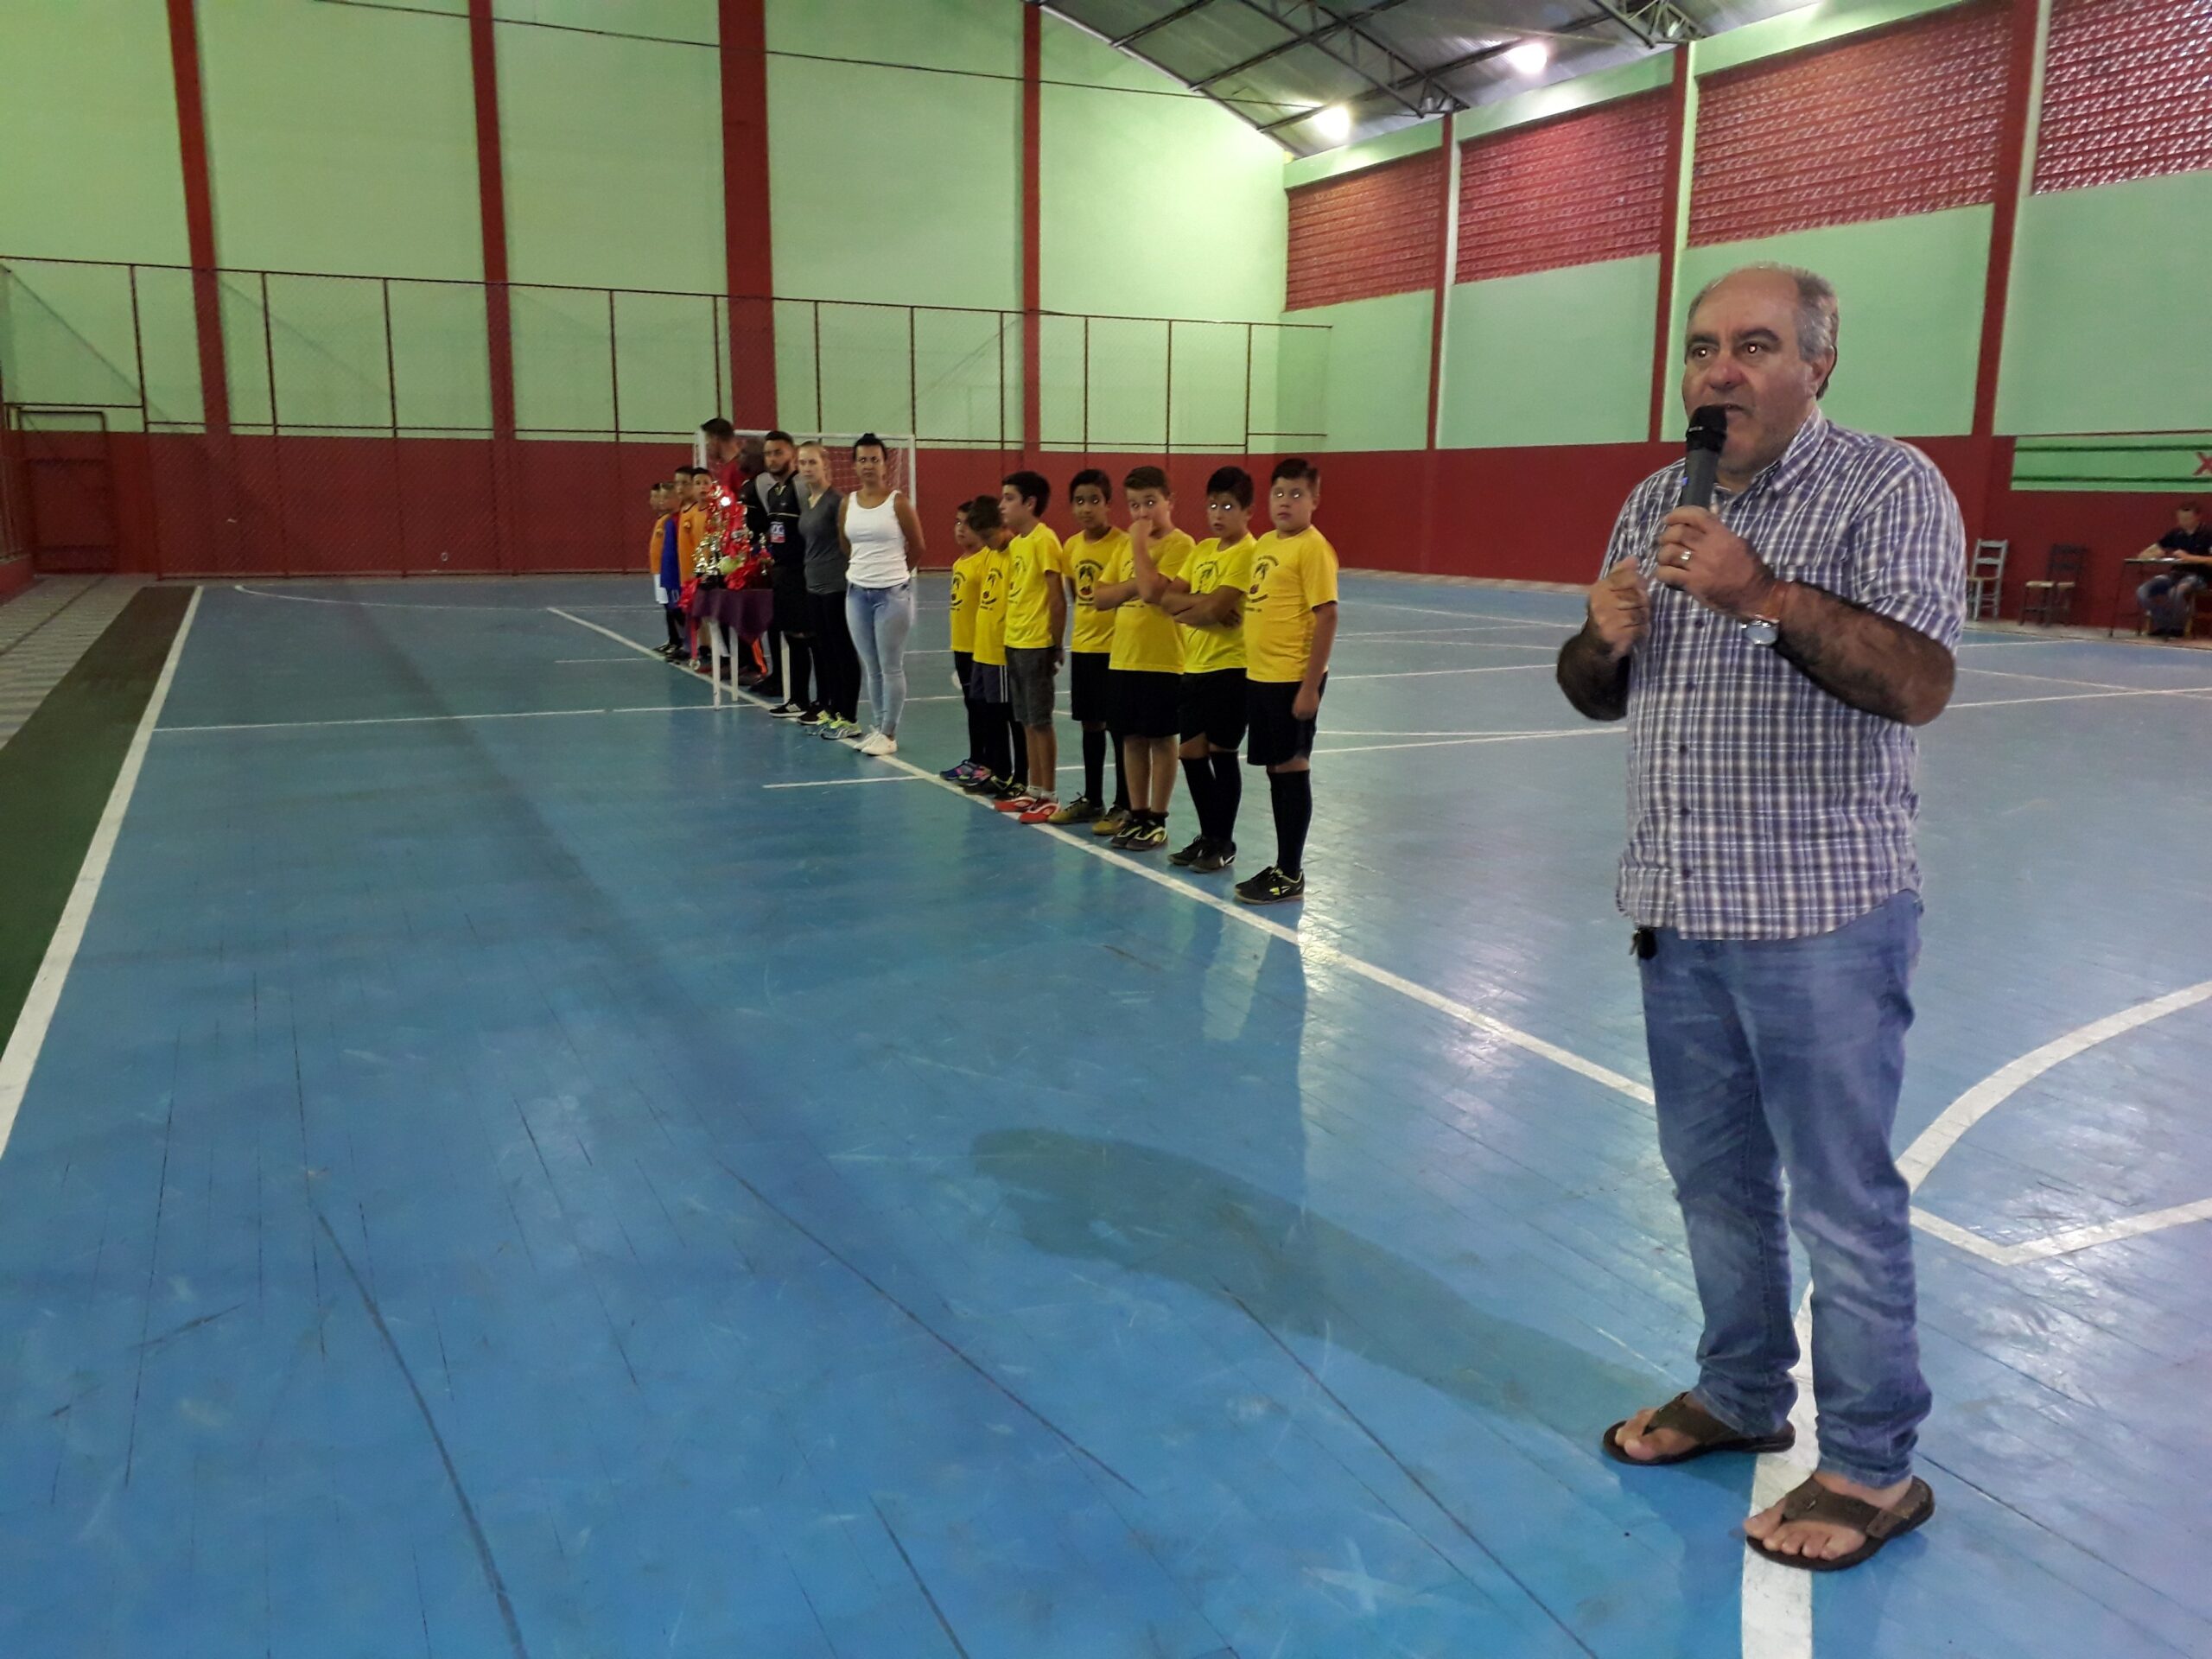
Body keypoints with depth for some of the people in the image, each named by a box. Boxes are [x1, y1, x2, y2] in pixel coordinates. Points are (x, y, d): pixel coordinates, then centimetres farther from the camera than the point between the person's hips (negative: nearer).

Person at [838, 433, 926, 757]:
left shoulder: (898, 502, -8)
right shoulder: (847, 504, 5)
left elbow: (918, 548, 0)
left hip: (892, 594, -5)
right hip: (857, 593, 5)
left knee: (891, 667, 0)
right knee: (870, 667, 11)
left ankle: (888, 734, 7)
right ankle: (875, 728, 20)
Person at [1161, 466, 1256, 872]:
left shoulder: (1248, 552, -12)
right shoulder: (1202, 549, 12)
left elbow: (1213, 607, -21)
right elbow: (1168, 599, 4)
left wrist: (1188, 604, -4)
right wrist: (1206, 604, -12)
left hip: (1230, 666, -7)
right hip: (1195, 665, 7)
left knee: (1222, 752, 0)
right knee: (1191, 752, 10)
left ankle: (1224, 842, 11)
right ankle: (1208, 835, 23)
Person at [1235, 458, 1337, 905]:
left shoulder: (1313, 548, -12)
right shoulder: (1263, 544, 12)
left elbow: (1326, 618, -16)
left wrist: (1310, 686, -18)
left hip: (1293, 679, -8)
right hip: (1259, 676, 8)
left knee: (1292, 768, 0)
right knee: (1276, 771, 14)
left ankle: (1291, 875, 10)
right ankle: (1282, 866, 25)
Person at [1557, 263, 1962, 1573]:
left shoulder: (1889, 486, -7)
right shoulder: (1657, 503, 10)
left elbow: (1920, 682, -18)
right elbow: (1596, 694, 13)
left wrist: (1762, 594, -27)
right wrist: (1604, 640, -9)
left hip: (1821, 918, -6)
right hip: (1679, 909, 6)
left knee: (1844, 1202, 4)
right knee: (1715, 1181, 17)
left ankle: (1875, 1467, 21)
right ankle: (1742, 1394, 36)